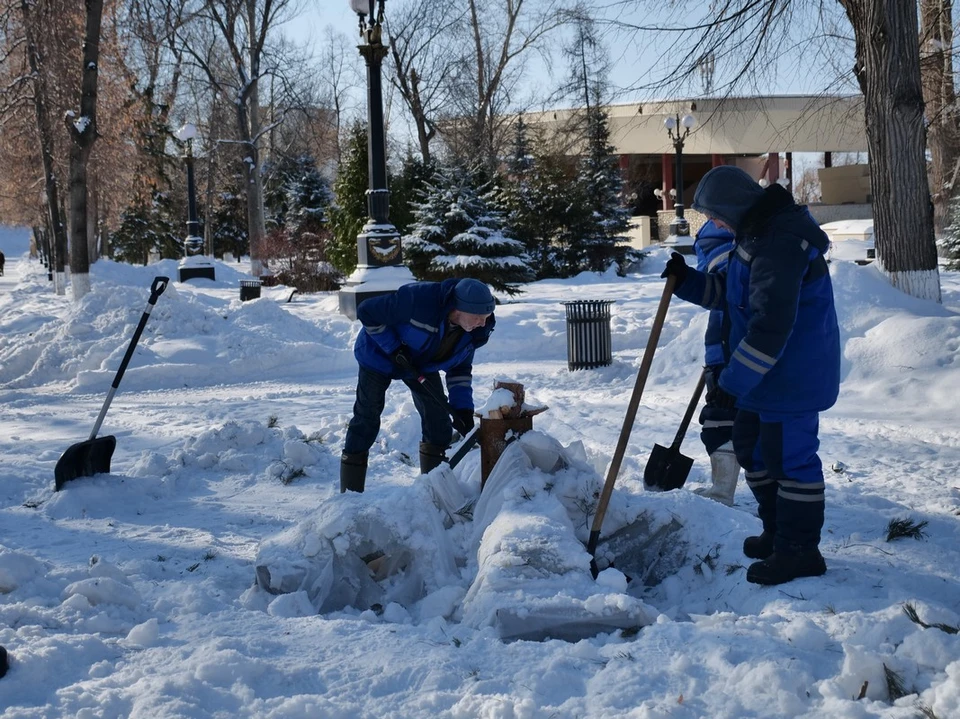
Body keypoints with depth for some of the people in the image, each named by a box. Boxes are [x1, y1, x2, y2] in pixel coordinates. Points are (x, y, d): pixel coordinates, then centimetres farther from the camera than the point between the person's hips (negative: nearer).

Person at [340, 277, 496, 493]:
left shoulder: (475, 332, -20)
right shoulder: (418, 299, -41)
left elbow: (460, 369, -4)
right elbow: (367, 312, -30)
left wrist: (463, 408, -17)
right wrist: (393, 349, -30)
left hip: (421, 363, 6)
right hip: (379, 355, -6)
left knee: (438, 418, 0)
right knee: (367, 419, -5)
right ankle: (350, 491, 3)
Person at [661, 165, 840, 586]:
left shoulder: (779, 243, -25)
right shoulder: (757, 233, 11)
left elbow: (771, 321, -30)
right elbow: (728, 292, 22)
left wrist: (736, 378, -25)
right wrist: (686, 281, 8)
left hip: (792, 375, -11)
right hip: (767, 376, 11)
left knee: (790, 456, -3)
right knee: (751, 446, 19)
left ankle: (799, 551, 7)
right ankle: (776, 533, 32)